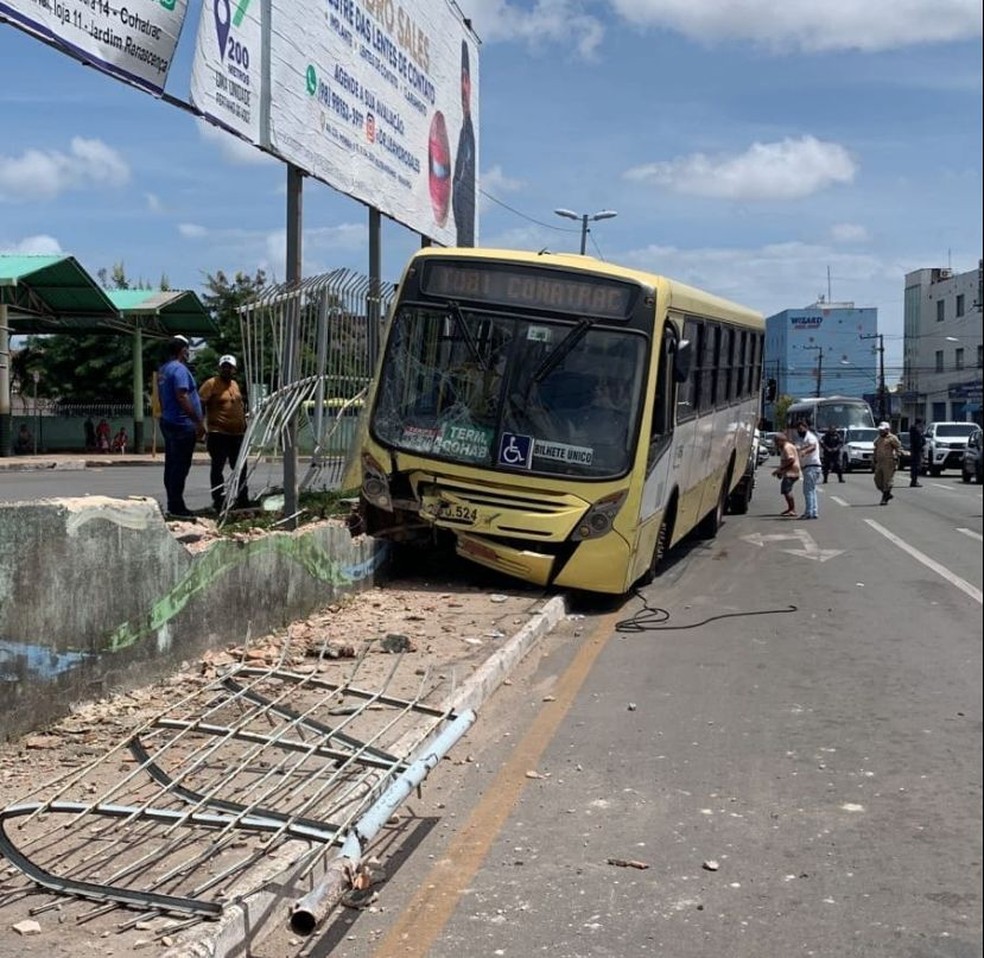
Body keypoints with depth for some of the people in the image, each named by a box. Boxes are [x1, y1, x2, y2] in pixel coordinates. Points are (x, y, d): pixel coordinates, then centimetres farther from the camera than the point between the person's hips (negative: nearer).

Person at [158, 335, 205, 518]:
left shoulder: (163, 370, 16)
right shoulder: (179, 369, -14)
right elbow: (182, 397, -22)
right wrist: (199, 422, -20)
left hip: (167, 421, 10)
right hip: (182, 424, -10)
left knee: (172, 465, 12)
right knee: (181, 466, -7)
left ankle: (172, 504, 16)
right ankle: (177, 506, -7)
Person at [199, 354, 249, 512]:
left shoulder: (235, 385, 15)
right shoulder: (211, 384, -7)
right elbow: (200, 405, -14)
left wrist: (244, 426, 22)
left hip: (237, 434, 7)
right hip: (218, 433, -7)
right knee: (217, 468, -2)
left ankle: (243, 501, 21)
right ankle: (219, 502, 2)